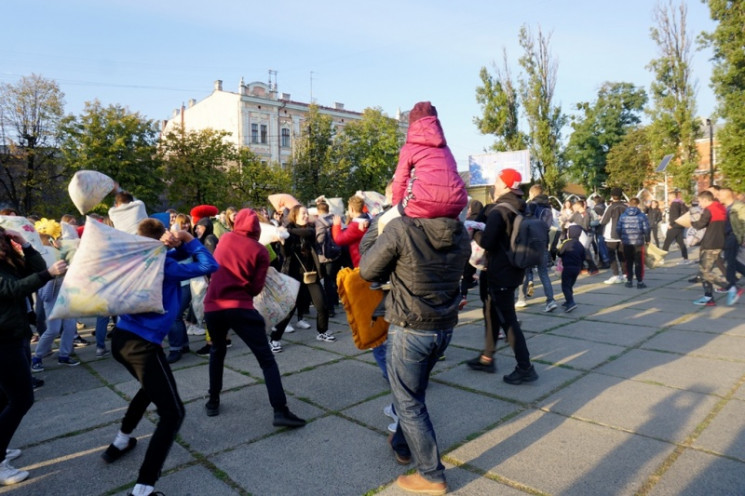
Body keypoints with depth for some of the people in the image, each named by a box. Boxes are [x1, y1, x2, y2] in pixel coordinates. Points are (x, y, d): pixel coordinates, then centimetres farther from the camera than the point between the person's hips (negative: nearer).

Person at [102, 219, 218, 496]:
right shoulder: (163, 265, -10)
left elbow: (179, 255, 21)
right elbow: (210, 266, -11)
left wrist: (179, 244, 0)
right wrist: (189, 240, -2)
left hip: (121, 337, 9)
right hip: (142, 344, -9)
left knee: (150, 387, 36)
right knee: (172, 414, -3)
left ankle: (120, 443, 47)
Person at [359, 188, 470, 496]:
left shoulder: (401, 228, -21)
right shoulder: (461, 233, -4)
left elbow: (367, 270, -10)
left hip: (409, 329, -6)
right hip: (444, 327, 6)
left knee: (408, 402, 11)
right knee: (413, 392, 26)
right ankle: (402, 446, 45)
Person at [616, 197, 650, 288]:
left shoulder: (623, 216, 1)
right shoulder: (642, 216, -5)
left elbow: (618, 229, -2)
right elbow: (646, 229, -10)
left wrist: (621, 238, 12)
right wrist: (646, 238, 4)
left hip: (626, 243, 2)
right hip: (639, 242, -2)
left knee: (628, 262, 12)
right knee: (639, 263, 6)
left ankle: (629, 281, 15)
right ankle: (640, 282, 8)